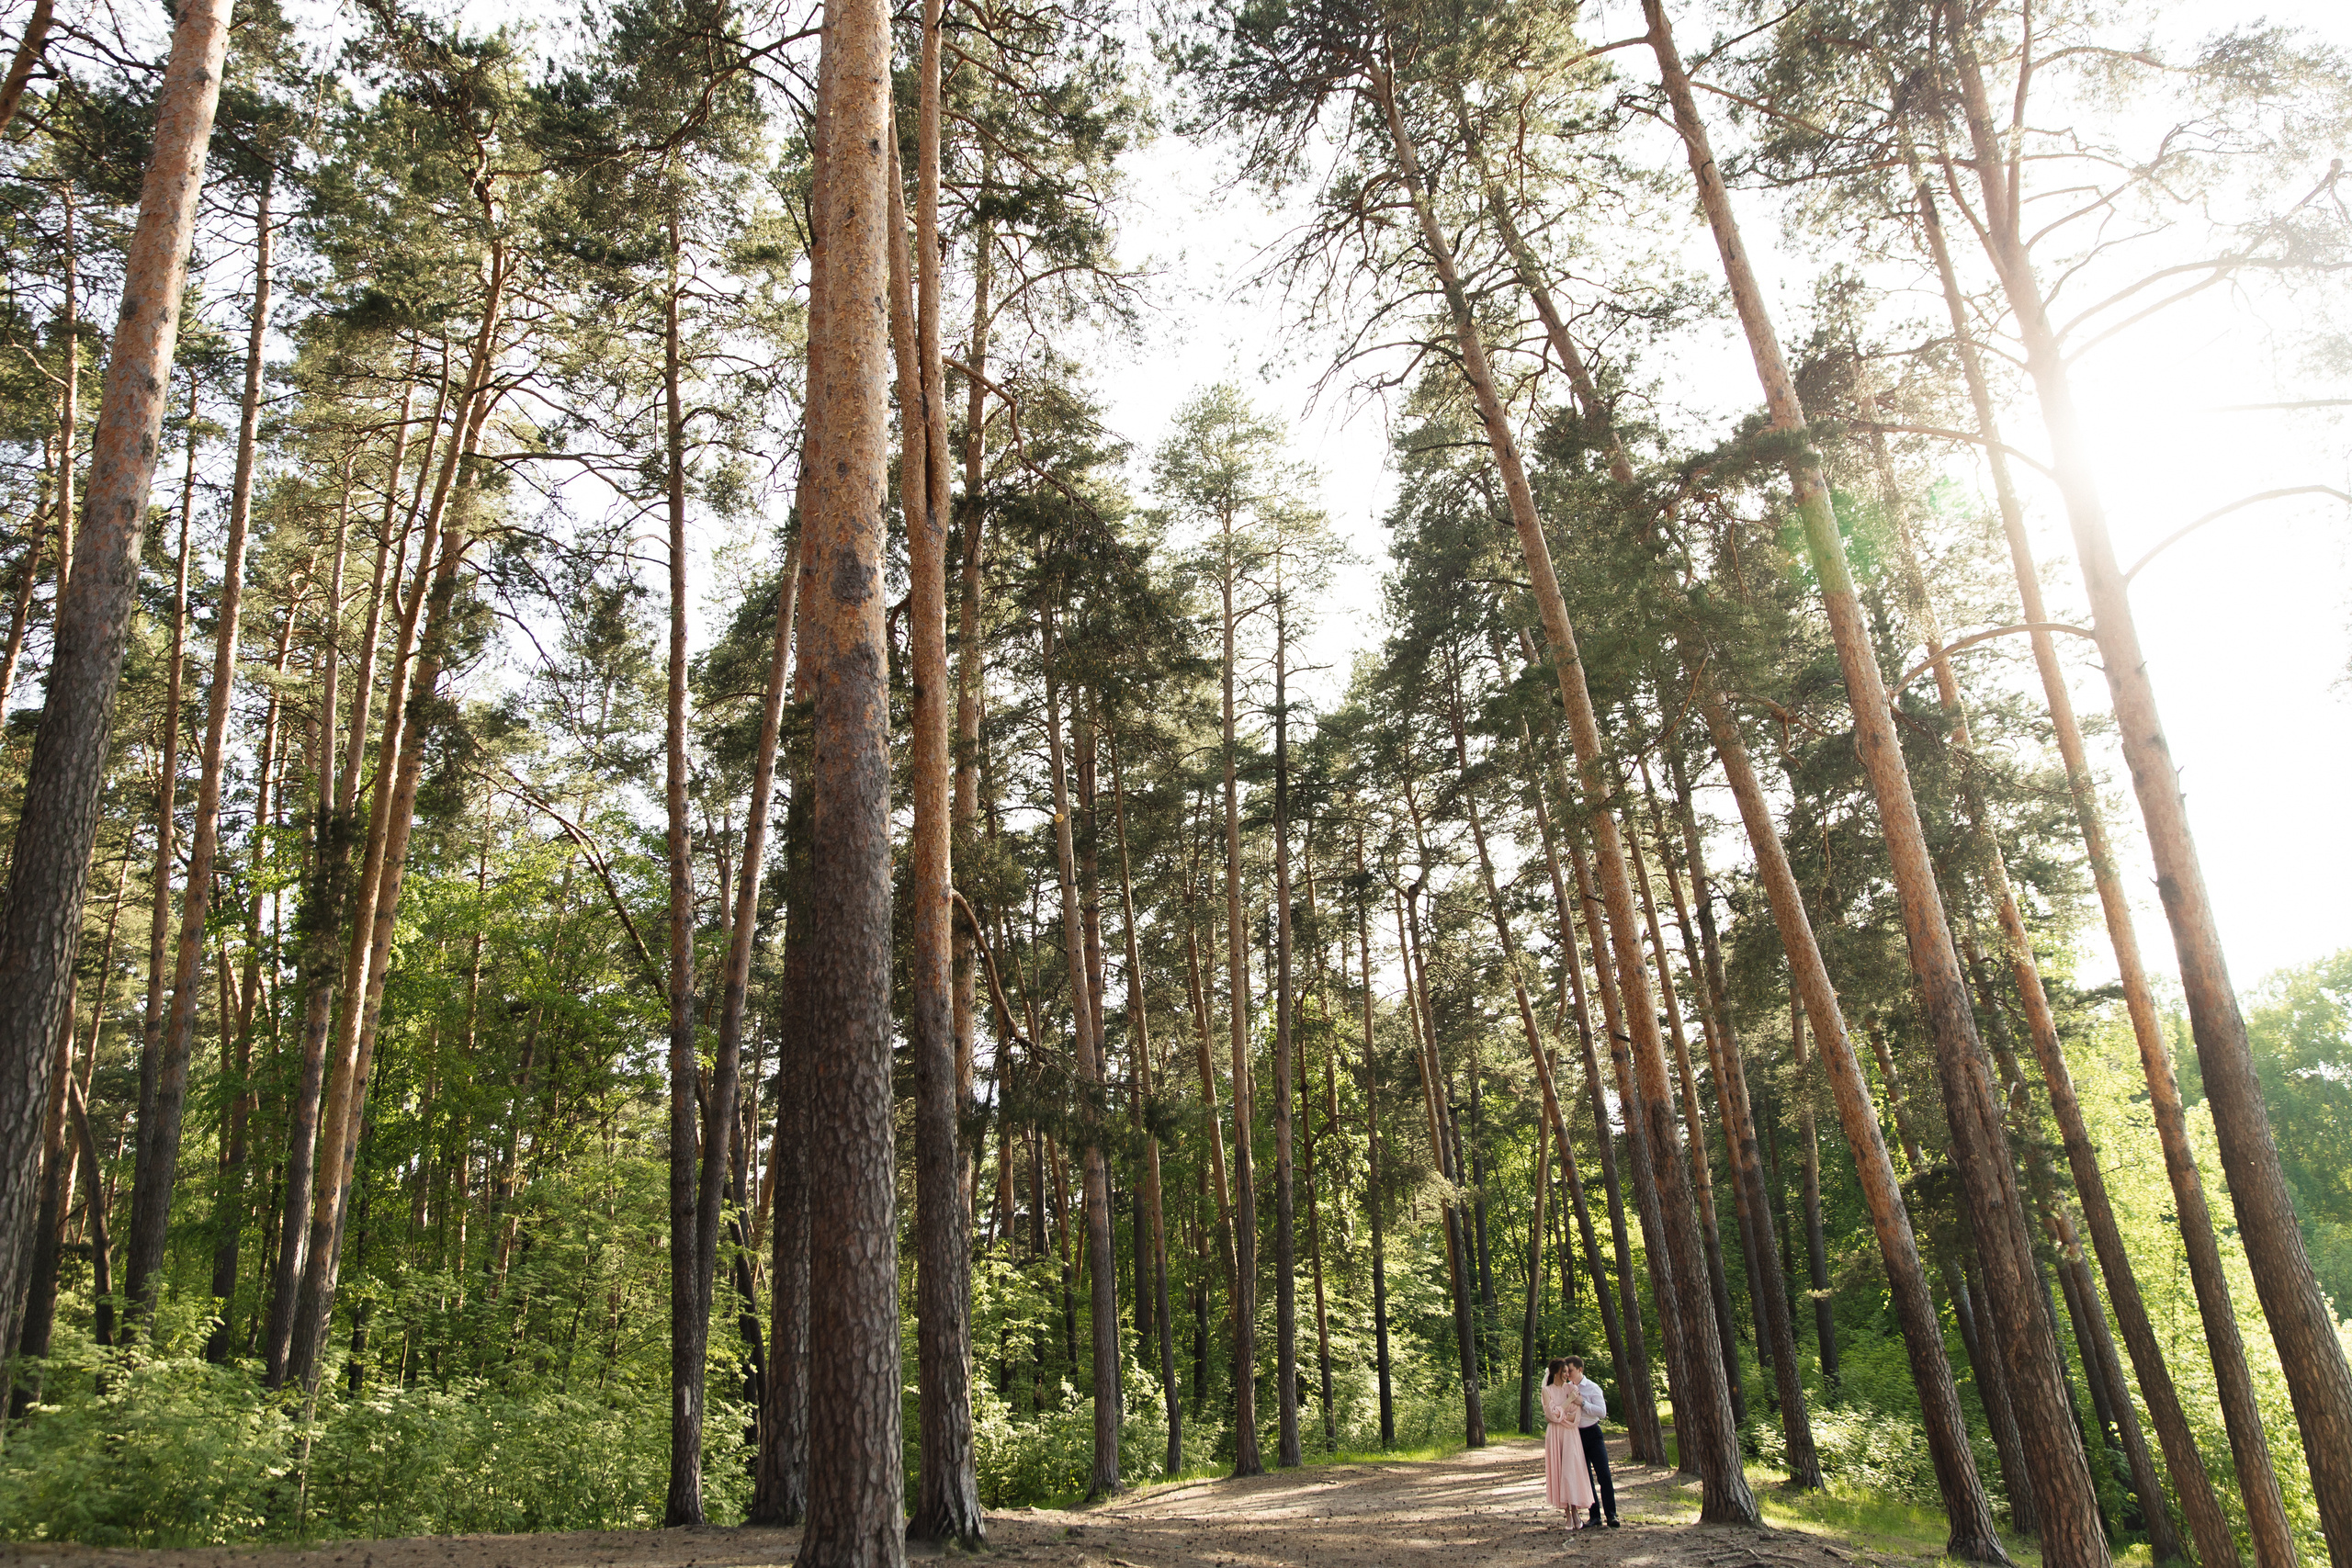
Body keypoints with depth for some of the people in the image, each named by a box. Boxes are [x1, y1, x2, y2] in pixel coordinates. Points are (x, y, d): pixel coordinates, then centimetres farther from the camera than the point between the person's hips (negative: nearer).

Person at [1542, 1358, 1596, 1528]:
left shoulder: (1571, 1388, 7)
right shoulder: (1547, 1390, 1)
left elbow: (1577, 1412, 0)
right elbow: (1552, 1414, -8)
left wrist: (1560, 1415, -13)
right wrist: (1568, 1401, -8)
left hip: (1570, 1433, 1)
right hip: (1555, 1434, -1)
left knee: (1572, 1469, -11)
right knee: (1558, 1471, -2)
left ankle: (1575, 1512, -13)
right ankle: (1568, 1514, 2)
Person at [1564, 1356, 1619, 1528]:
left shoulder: (1592, 1388, -7)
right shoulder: (1566, 1388, 6)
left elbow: (1602, 1411, -16)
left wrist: (1582, 1403, -22)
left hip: (1592, 1433, -4)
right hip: (1575, 1435, 4)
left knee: (1603, 1474, -9)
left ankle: (1611, 1515, -3)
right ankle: (1594, 1515, 14)